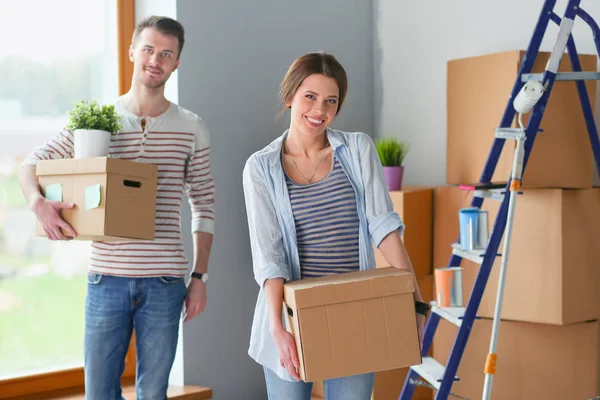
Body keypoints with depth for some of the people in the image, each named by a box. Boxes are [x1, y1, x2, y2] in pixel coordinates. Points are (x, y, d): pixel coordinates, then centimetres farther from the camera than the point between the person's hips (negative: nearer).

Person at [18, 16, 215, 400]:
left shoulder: (191, 129, 3)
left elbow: (204, 206, 8)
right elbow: (32, 164, 7)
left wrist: (200, 276, 3)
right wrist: (39, 202, -15)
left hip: (164, 282, 0)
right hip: (107, 279, 0)